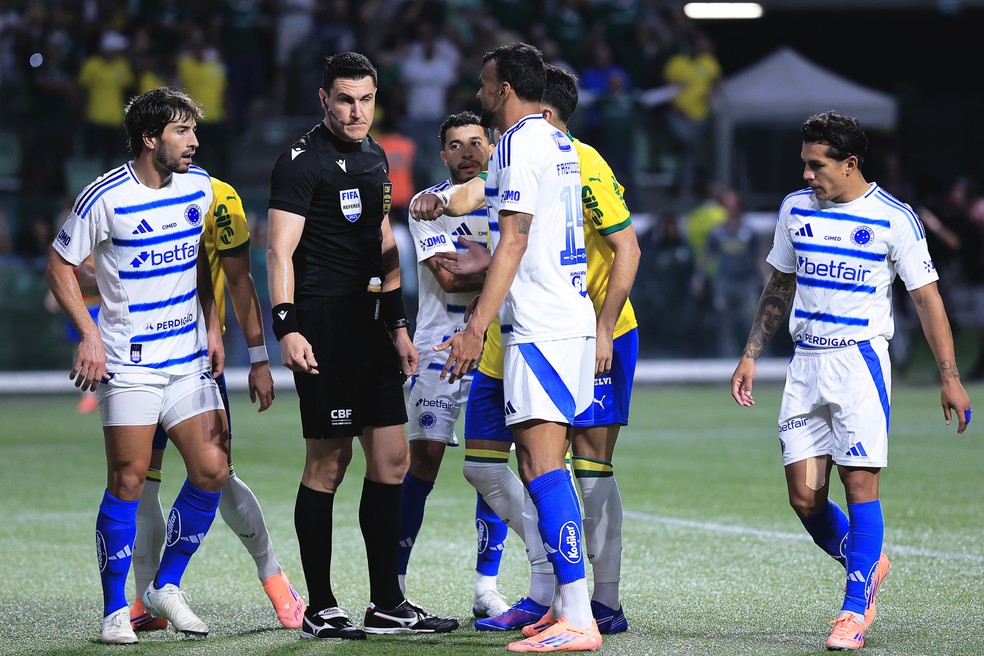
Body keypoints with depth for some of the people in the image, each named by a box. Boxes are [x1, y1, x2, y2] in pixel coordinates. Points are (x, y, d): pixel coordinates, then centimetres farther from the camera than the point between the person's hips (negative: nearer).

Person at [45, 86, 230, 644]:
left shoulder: (199, 187, 5)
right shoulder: (106, 199, -11)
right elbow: (61, 266, -3)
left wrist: (212, 327, 13)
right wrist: (90, 335, -11)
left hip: (188, 359, 5)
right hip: (129, 363, -5)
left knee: (212, 473, -2)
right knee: (128, 481, -7)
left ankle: (166, 587, 15)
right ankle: (116, 610, 3)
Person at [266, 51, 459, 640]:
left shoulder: (374, 158, 17)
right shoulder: (304, 161, -8)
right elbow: (281, 250, -14)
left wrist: (398, 325, 21)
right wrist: (287, 328, -24)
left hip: (370, 321, 8)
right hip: (323, 324, -8)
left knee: (392, 460, 7)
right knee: (328, 463, -5)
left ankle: (387, 603, 14)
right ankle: (320, 610, 1)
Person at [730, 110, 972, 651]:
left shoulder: (893, 218, -4)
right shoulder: (795, 209, 10)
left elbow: (926, 298, -2)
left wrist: (949, 377, -5)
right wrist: (750, 355, 18)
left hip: (860, 361, -5)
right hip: (805, 363, 5)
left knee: (860, 484, -10)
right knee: (804, 496, -1)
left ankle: (854, 608, -1)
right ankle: (867, 565, 25)